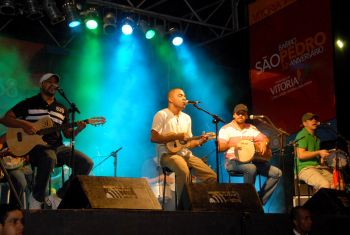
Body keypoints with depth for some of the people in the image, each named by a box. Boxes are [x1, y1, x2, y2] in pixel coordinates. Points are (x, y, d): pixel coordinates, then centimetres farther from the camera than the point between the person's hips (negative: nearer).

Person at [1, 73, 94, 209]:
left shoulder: (62, 109, 18)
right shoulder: (29, 103, 6)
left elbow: (67, 134, 15)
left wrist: (78, 129, -7)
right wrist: (24, 124, -15)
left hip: (57, 147, 5)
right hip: (35, 146, -5)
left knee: (87, 163, -14)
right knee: (50, 158, -41)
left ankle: (58, 197, -3)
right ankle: (37, 198, -16)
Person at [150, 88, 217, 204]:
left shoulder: (187, 118, 19)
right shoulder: (162, 115, -2)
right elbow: (153, 138, -12)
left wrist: (199, 141, -2)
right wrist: (177, 136, -15)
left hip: (186, 154, 7)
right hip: (168, 154, -6)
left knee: (212, 176, -10)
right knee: (184, 172, -37)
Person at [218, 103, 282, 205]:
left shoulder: (251, 128, 15)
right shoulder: (226, 129, 0)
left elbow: (265, 138, 13)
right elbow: (220, 147, -9)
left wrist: (264, 143, -11)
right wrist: (233, 144, -26)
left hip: (251, 160, 6)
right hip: (233, 161, -6)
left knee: (277, 173, -8)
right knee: (251, 168, -38)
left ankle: (260, 200, -3)